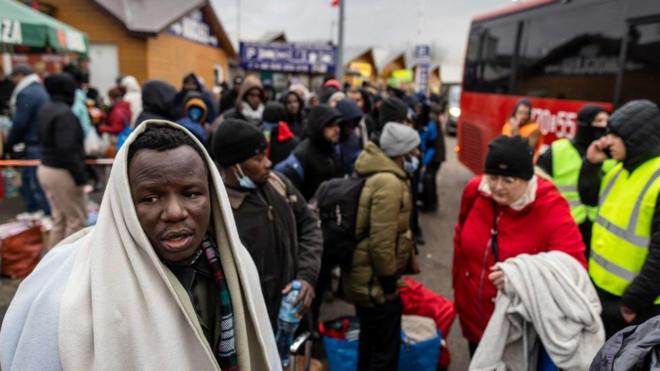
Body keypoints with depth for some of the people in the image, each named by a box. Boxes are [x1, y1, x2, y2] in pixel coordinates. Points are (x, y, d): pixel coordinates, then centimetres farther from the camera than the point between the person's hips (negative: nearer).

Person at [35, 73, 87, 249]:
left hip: (46, 169, 9)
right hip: (62, 173, -9)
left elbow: (46, 141, 15)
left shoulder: (45, 110, 10)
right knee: (77, 219, 4)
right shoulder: (65, 113, -19)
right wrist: (80, 176, -20)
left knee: (59, 219, 17)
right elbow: (67, 150, -25)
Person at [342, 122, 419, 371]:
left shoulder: (376, 174, 8)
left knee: (371, 343, 25)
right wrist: (389, 280, -15)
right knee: (385, 350, 8)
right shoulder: (389, 183, -24)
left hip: (364, 277, 10)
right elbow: (381, 240, -28)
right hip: (377, 283, -10)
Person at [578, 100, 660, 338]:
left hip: (636, 305, -8)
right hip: (602, 288, 8)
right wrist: (591, 164, 1)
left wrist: (634, 301, -20)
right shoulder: (623, 167, 3)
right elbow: (590, 198, 17)